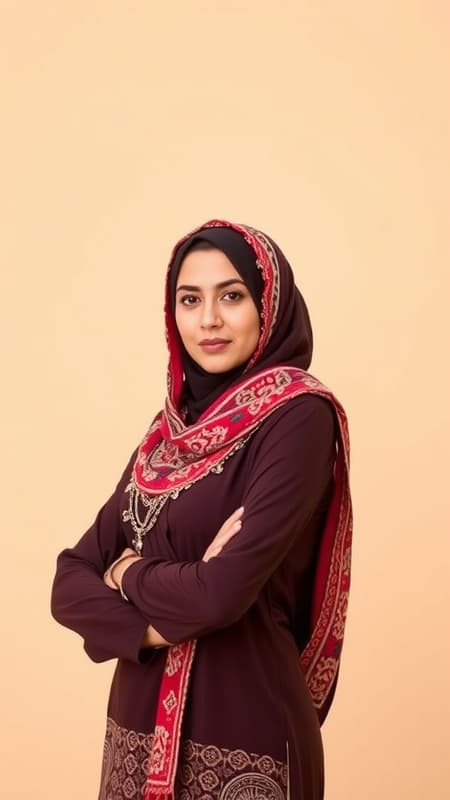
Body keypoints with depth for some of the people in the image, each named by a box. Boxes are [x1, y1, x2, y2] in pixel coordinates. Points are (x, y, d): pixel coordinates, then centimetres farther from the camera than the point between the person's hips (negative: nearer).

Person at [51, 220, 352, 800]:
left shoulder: (298, 416, -15)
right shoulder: (173, 425, 5)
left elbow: (223, 593, -26)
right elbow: (71, 584, 0)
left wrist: (131, 576, -7)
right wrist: (154, 623, -18)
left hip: (238, 732, -6)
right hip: (141, 721, 6)